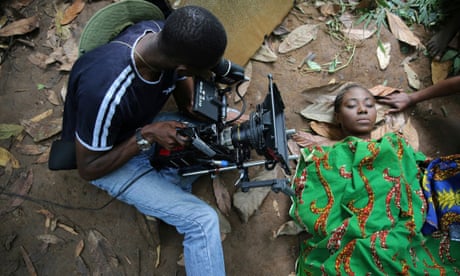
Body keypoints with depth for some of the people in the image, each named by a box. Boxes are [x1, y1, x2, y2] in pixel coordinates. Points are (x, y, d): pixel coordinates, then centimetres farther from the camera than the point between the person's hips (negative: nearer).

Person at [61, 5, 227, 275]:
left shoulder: (169, 37, -22)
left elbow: (185, 90, 1)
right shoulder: (106, 91, -40)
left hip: (144, 125, 7)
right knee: (202, 220, -16)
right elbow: (89, 169, -21)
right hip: (109, 158, -6)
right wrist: (146, 136, -30)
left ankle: (167, 188, -1)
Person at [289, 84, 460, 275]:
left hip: (398, 245, 2)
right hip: (342, 254, -2)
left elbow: (416, 194, 11)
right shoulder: (322, 157, 12)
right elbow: (310, 211, -1)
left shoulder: (395, 145, 22)